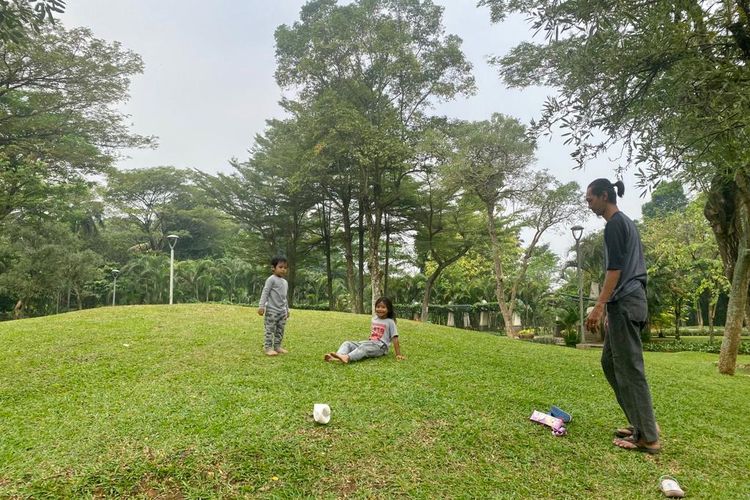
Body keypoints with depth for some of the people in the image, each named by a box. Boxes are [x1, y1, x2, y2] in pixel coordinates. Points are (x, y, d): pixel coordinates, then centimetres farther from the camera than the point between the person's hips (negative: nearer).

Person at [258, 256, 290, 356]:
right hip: (271, 310, -7)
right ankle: (268, 348, 0)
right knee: (270, 330, -5)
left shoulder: (285, 282, 16)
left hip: (282, 311, 7)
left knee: (280, 330, 10)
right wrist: (261, 306, -18)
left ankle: (277, 346, 18)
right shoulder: (271, 279, -8)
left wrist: (287, 309, 24)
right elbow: (265, 293, -11)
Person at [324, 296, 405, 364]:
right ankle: (338, 356, -42)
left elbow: (395, 338, -3)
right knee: (347, 343, -12)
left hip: (380, 347, -7)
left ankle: (347, 357, -62)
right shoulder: (374, 319, 17)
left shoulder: (390, 322, -1)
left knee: (364, 347, -37)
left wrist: (398, 355, -6)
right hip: (370, 343, 7)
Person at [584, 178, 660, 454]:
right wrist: (610, 309, 24)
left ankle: (647, 437, 0)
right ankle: (642, 422, 18)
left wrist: (599, 306, -19)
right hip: (631, 301, 10)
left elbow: (615, 269, -18)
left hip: (624, 304, -10)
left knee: (629, 368, -6)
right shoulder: (627, 223, 21)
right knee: (610, 362, 14)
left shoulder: (614, 225, -10)